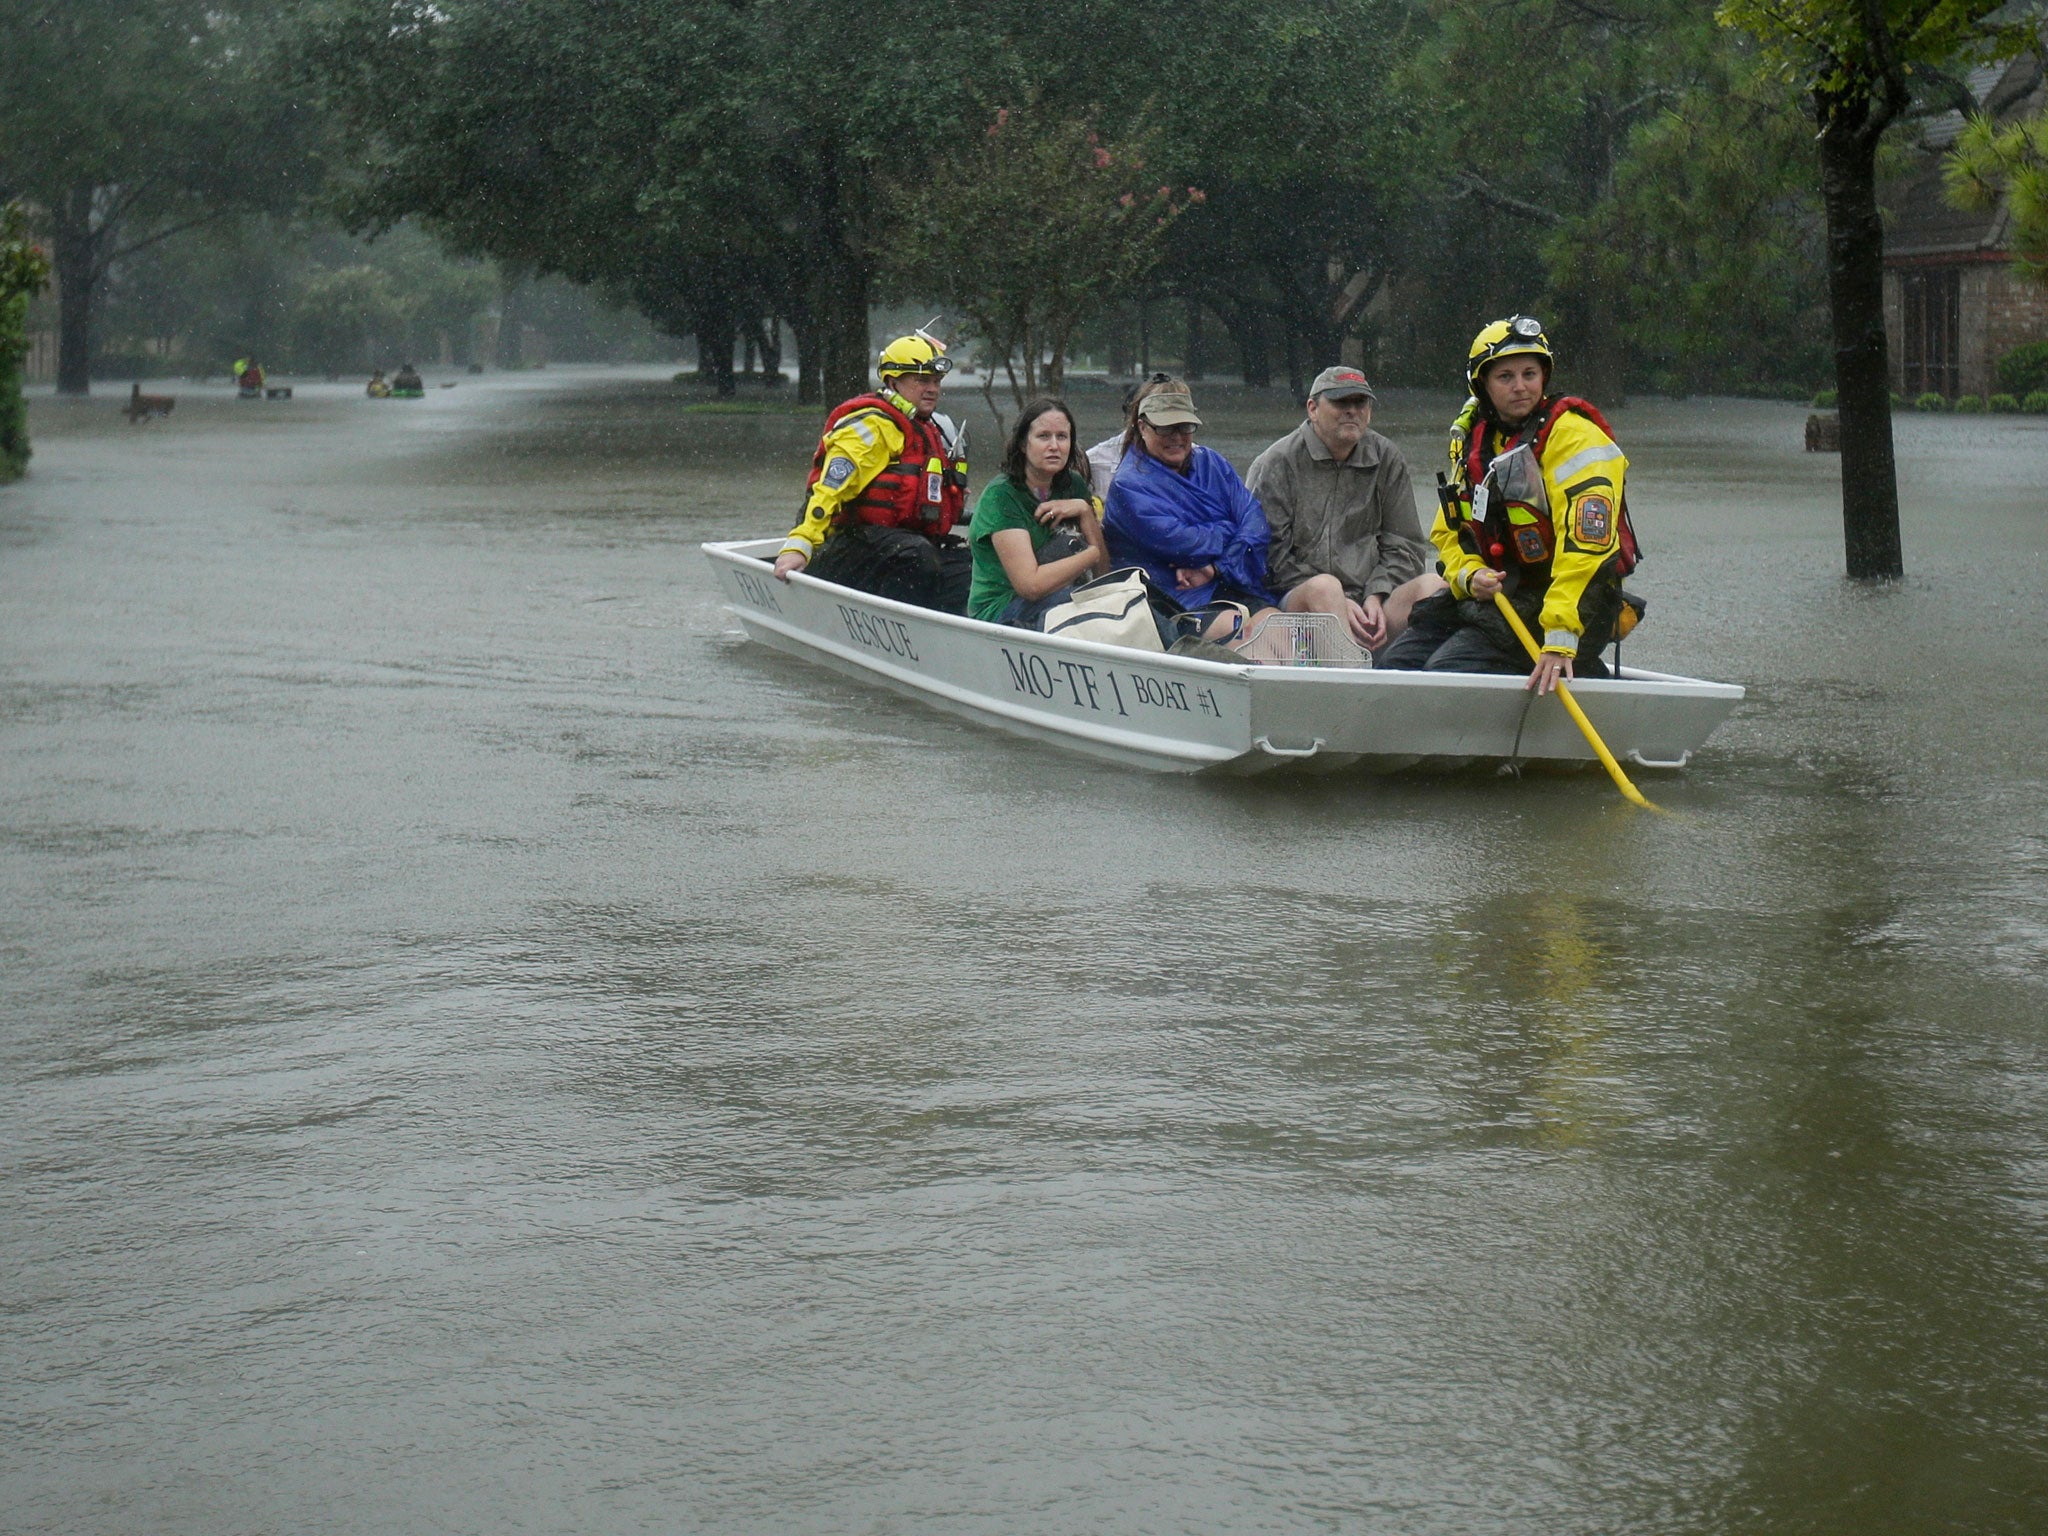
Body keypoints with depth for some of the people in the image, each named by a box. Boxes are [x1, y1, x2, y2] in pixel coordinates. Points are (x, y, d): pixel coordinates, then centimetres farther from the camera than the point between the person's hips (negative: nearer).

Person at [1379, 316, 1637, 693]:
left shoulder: (1573, 435, -16)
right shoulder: (1472, 440, 10)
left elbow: (1585, 541, -27)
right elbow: (1448, 533, 17)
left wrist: (1560, 638, -36)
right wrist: (1470, 576, -8)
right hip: (1492, 598, 9)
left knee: (1446, 674, -25)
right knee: (1394, 668, 1)